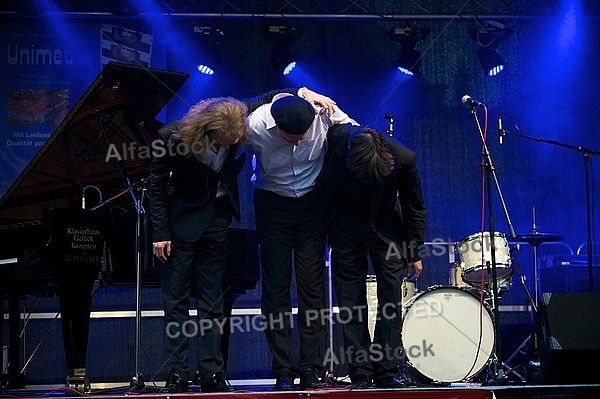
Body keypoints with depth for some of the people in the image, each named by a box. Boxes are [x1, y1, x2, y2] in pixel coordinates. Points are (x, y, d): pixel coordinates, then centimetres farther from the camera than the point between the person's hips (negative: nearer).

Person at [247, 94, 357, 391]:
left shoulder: (322, 113, -20)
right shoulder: (255, 126, -23)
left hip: (313, 201, 1)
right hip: (272, 203, -1)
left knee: (312, 283, -3)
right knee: (276, 285, -3)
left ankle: (311, 367, 3)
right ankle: (283, 371, 2)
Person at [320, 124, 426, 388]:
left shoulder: (404, 159, -25)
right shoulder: (336, 138, -28)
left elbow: (415, 207, -7)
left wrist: (415, 252, 0)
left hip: (386, 227, 0)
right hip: (346, 226, 0)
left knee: (391, 299, -6)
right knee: (351, 302, -3)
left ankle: (387, 372, 1)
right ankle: (360, 374, 2)